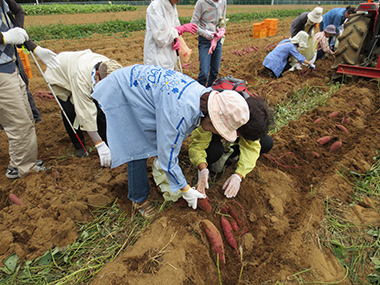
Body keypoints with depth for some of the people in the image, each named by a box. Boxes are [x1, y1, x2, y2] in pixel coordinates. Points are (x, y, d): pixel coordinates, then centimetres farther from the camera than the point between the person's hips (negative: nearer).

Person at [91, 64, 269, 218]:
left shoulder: (204, 95, -11)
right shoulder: (180, 112, -38)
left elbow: (183, 134, 2)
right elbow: (167, 155, -27)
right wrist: (185, 190, -14)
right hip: (120, 93, -8)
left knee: (163, 136, 8)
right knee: (137, 148, -8)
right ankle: (139, 199, 12)